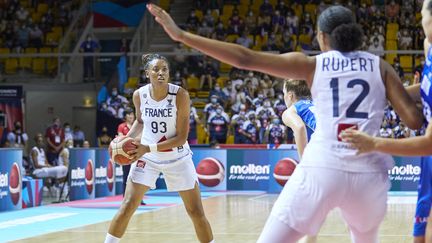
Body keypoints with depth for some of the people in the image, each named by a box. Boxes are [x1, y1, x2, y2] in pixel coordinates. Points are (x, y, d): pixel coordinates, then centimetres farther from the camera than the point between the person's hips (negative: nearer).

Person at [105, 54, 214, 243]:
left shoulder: (180, 95, -22)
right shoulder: (139, 95, -12)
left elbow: (181, 137, -21)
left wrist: (149, 148, -28)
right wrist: (127, 138, -7)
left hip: (177, 158, -2)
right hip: (147, 156, 2)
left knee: (196, 212, 1)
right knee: (127, 206, -5)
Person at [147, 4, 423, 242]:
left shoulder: (312, 64, 9)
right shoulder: (380, 66, 12)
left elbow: (245, 58, 3)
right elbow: (415, 120, 4)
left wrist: (181, 35, 5)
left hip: (321, 171, -2)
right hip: (368, 175, 2)